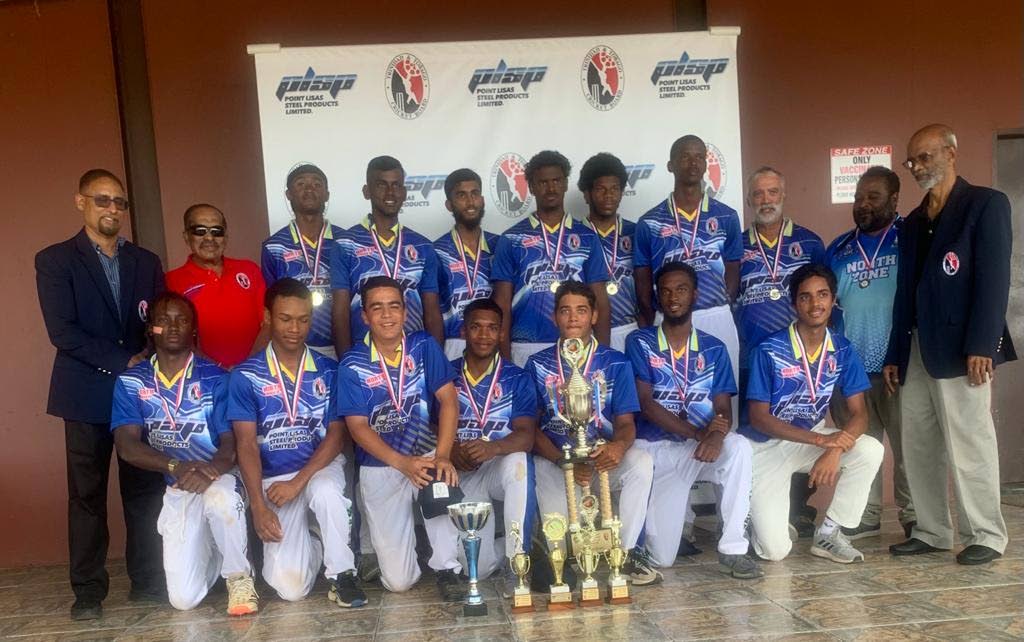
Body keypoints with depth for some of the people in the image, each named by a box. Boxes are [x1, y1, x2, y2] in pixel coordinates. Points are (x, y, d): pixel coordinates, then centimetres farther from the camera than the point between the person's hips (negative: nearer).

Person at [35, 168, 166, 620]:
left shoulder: (145, 262, 12)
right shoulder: (54, 260, 0)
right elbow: (62, 331, -10)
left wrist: (150, 364, -9)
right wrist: (123, 360, -13)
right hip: (87, 395, -3)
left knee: (145, 491, 6)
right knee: (87, 495, 5)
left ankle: (147, 580, 18)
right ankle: (89, 589, 17)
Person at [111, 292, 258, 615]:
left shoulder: (215, 378, -4)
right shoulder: (130, 382, 1)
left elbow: (230, 442, -8)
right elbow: (127, 445, -8)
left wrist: (210, 470, -31)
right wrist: (176, 467, -27)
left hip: (217, 479, -2)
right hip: (177, 490, 2)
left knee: (220, 498, -41)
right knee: (184, 598, -7)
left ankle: (239, 577, -13)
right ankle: (211, 550, 29)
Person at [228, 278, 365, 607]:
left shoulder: (329, 370, -1)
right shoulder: (246, 376, -5)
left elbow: (337, 434, -5)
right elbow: (247, 443, -7)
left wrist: (299, 481, -18)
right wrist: (258, 505, -17)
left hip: (321, 468, 0)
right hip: (274, 479, 0)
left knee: (326, 491, -38)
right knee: (290, 587, -13)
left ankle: (341, 574, -14)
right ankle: (312, 545, 23)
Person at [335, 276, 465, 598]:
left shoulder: (424, 346, -4)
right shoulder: (352, 365, -7)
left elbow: (448, 400, -10)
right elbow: (358, 427, -11)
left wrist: (442, 456, -24)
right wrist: (403, 463, -26)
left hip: (425, 453, 1)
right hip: (380, 467, -1)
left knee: (442, 481, -38)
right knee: (399, 580, -4)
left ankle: (447, 569, -15)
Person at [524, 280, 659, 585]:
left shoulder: (616, 363, 6)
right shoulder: (537, 365, 6)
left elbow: (625, 422, -1)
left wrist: (619, 446, -28)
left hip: (604, 458, 1)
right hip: (554, 460, -1)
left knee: (641, 461, -29)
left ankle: (626, 551, -12)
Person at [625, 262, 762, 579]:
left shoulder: (714, 349, 8)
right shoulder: (639, 343, 0)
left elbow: (724, 409, -1)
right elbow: (646, 405, -10)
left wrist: (717, 435, -27)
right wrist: (699, 433, -22)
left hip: (703, 446, 2)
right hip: (656, 448, -1)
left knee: (739, 446, -34)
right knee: (661, 558, -12)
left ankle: (732, 549, -22)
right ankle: (680, 512, 24)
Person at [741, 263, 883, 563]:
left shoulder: (842, 351, -5)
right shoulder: (769, 350, -19)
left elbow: (859, 414, -8)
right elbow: (759, 418, -19)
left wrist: (834, 450, -28)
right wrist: (821, 440, -28)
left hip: (813, 438, 5)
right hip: (767, 445, -5)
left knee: (870, 450, -25)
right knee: (774, 550, -16)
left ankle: (828, 534, -7)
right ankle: (757, 511, 21)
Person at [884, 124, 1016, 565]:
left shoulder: (986, 204, 0)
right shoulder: (913, 222, 19)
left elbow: (993, 278, -10)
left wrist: (981, 346, -18)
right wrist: (894, 355, 12)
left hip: (960, 350, -7)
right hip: (918, 353, 7)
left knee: (970, 445, -1)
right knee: (918, 448, 8)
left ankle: (986, 535, 13)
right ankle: (931, 532, 19)